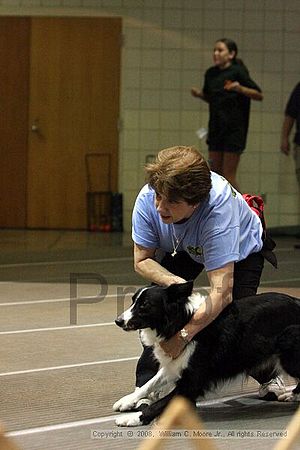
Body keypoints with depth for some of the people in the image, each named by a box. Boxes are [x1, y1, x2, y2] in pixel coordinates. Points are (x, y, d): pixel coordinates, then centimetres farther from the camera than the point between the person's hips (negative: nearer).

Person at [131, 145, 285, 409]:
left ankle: (268, 377, 16)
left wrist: (183, 335, -54)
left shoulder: (219, 207, -47)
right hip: (182, 249, 3)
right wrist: (174, 283, -38)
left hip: (242, 249, -3)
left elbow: (221, 293, -49)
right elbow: (142, 260, -19)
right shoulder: (148, 199, -35)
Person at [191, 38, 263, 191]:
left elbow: (259, 95, -9)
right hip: (216, 128, 6)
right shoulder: (210, 73, 8)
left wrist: (240, 89, -25)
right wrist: (199, 94, 2)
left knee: (228, 175, -5)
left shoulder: (238, 72, -9)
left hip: (234, 130, -6)